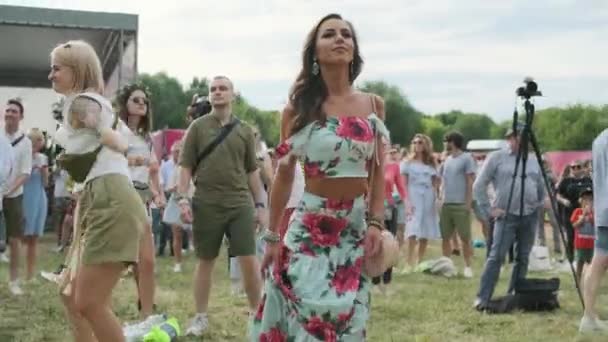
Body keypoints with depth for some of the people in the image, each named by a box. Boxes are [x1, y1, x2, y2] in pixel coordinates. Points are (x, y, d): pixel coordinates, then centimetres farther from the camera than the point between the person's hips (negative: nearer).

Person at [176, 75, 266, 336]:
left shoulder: (244, 130, 9)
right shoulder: (198, 127, 4)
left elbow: (252, 170, 12)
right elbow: (186, 166, 3)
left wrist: (260, 205, 8)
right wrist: (182, 198, -7)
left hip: (240, 203, 1)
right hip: (206, 204, -1)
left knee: (249, 261, -4)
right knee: (205, 262, 7)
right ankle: (201, 317, 18)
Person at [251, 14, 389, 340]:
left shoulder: (373, 105, 5)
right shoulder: (298, 108, -1)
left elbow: (378, 170, 7)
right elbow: (284, 175, 2)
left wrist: (376, 222, -4)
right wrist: (272, 235, 2)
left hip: (357, 225, 2)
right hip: (311, 224, -2)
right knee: (313, 315, -6)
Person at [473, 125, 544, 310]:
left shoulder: (533, 160, 13)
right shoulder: (496, 158, 0)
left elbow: (541, 186, 26)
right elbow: (479, 186, -1)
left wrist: (539, 204, 13)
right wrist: (488, 209, -5)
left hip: (530, 216, 5)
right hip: (507, 216, -5)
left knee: (522, 258, 7)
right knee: (496, 257, -12)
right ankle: (482, 298, -11)